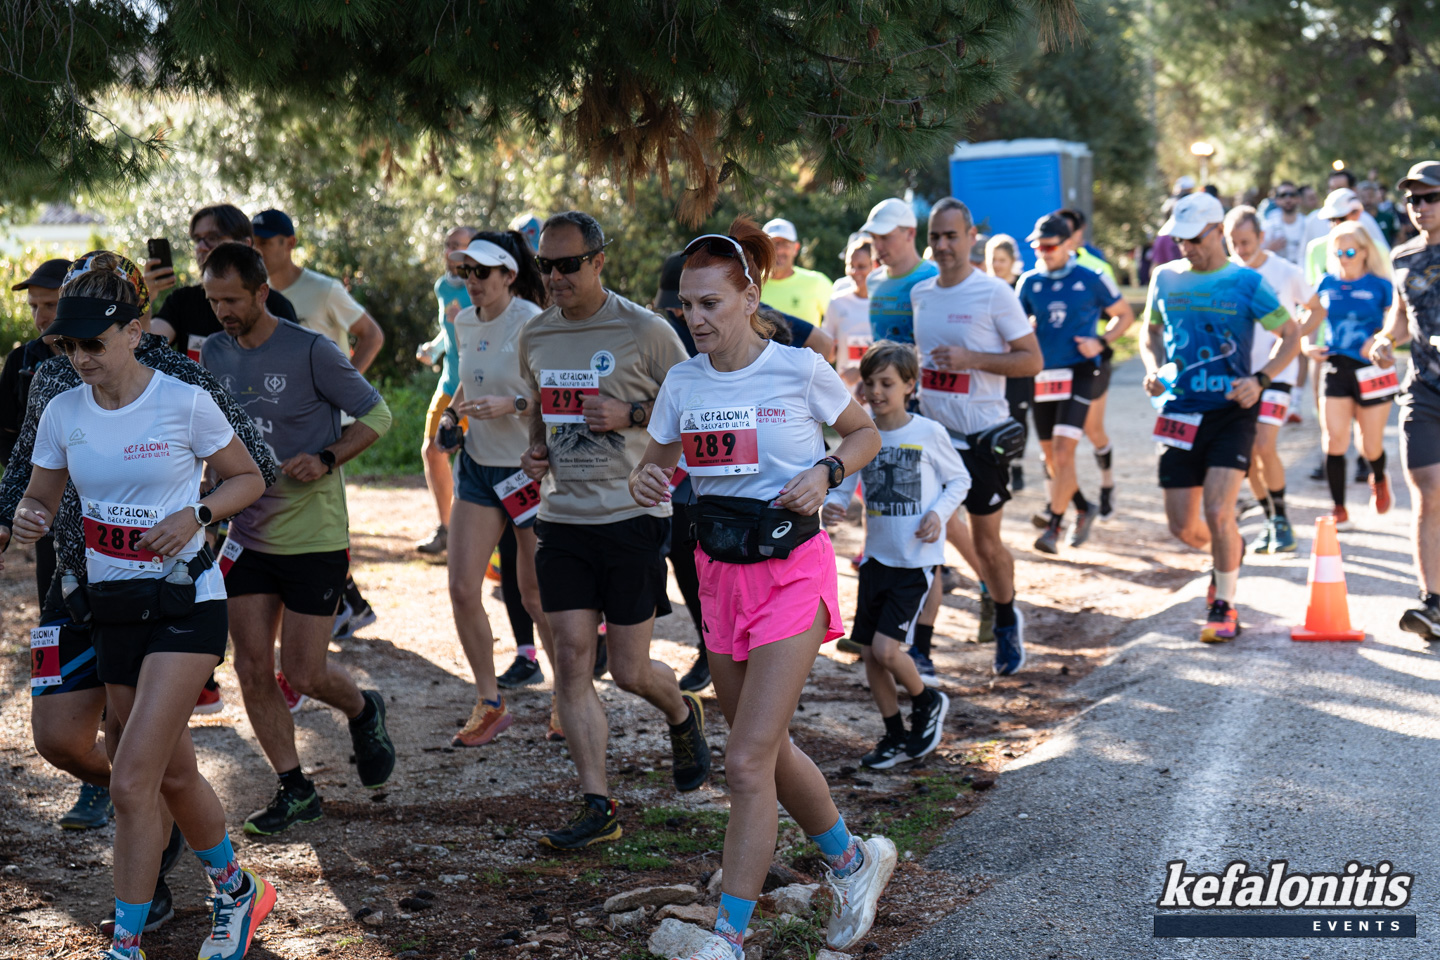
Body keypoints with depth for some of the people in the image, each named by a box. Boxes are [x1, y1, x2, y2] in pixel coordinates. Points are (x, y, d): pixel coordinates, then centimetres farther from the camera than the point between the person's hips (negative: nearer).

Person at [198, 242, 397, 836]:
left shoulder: (310, 351, -13)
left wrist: (325, 459, -20)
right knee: (253, 669, 2)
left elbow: (376, 414, -6)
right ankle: (294, 792, 16)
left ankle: (363, 712, 31)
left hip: (313, 536, -5)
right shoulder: (214, 354, 4)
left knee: (303, 676, -3)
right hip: (246, 535, 5)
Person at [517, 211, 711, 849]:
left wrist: (630, 414, -16)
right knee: (572, 658, -3)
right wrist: (534, 450, 5)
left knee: (629, 670, 1)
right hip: (562, 516, 5)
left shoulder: (645, 331, -7)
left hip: (633, 514, -4)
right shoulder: (535, 337, 9)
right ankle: (597, 807, 2)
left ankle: (682, 715, 36)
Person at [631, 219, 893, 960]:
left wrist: (825, 472, -14)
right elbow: (657, 460, 12)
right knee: (766, 750, 17)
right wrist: (645, 481, -11)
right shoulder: (683, 383, 1)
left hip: (791, 572, -6)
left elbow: (865, 435, 4)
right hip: (720, 573, 6)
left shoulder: (799, 371, -10)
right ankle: (852, 859, 41)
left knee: (747, 762, -11)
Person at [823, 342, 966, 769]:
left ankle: (927, 702, 16)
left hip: (917, 560, -5)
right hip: (876, 556, 5)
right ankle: (896, 738, 23)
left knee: (886, 649, -13)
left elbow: (960, 479, 3)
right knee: (869, 653, 6)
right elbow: (843, 485, -1)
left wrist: (939, 513, -13)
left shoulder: (928, 433, -8)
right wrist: (831, 506, -23)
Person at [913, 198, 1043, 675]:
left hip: (982, 437, -4)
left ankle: (1007, 623, 34)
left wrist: (971, 359, -20)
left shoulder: (994, 293, -10)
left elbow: (1032, 360, -9)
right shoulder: (919, 294, 8)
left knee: (986, 543, 8)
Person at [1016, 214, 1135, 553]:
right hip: (1043, 376, 4)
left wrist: (1102, 341, -9)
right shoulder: (1030, 283, 5)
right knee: (1051, 457, 10)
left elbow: (1125, 315, 7)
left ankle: (1052, 527, -12)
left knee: (1064, 449, -16)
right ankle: (1084, 509, 34)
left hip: (1081, 373, -4)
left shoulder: (1091, 280, -3)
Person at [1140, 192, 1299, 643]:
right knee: (1183, 527, 4)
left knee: (1217, 512, -15)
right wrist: (1153, 368, 1)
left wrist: (1260, 380, -14)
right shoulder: (1166, 278, 7)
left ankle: (1224, 605, 5)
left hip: (1231, 412, -4)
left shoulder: (1246, 282, -3)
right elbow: (1151, 332, 22)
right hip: (1180, 414, 4)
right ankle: (1229, 552, 39)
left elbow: (1291, 336, 2)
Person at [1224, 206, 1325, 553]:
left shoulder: (1287, 273, -7)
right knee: (1247, 454, 4)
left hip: (1276, 371, -3)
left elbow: (1317, 310, 7)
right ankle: (1270, 522, 21)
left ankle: (1282, 520, 1)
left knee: (1264, 447, -16)